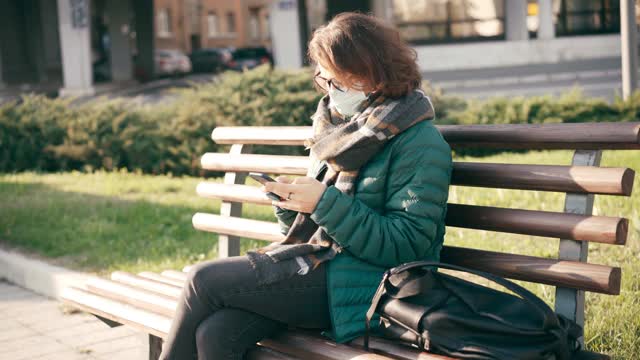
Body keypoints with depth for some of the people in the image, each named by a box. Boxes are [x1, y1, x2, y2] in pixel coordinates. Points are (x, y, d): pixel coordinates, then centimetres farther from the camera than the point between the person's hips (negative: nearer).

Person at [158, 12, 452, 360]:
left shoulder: (420, 143, -9)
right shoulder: (337, 128, 14)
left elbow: (407, 246, -17)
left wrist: (325, 203, -20)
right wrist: (291, 203, -3)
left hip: (362, 288, -7)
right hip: (315, 265, 7)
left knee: (203, 280, -15)